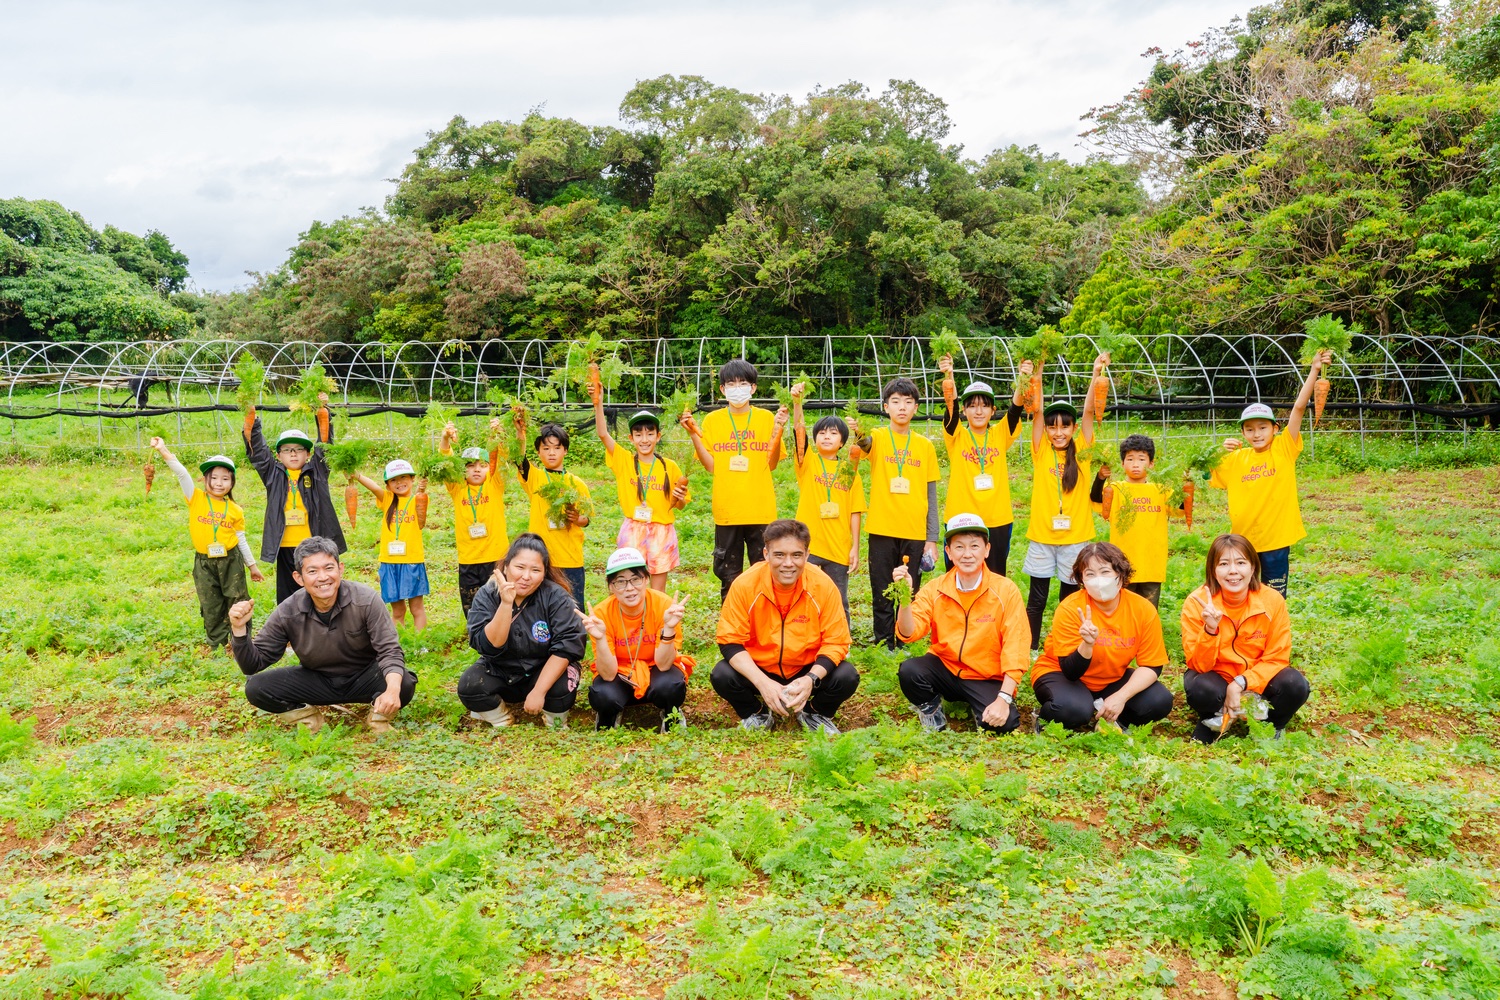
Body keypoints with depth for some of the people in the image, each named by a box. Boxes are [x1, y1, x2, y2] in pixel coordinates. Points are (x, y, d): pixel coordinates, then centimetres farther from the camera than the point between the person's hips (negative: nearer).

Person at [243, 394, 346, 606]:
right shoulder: (274, 475, 9)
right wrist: (251, 415, -4)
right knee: (287, 598, 8)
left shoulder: (316, 472, 7)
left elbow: (325, 444, 0)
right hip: (285, 547, 1)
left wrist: (323, 411, -10)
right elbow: (256, 450, 6)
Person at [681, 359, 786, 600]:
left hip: (761, 508, 0)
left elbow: (771, 464, -1)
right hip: (726, 509, 1)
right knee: (729, 574, 8)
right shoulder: (712, 420, 4)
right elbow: (710, 466, -1)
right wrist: (694, 435, -10)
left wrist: (778, 432, -14)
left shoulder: (766, 418, 4)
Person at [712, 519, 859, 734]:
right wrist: (763, 683, -29)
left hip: (808, 670, 1)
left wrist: (811, 679, -29)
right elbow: (729, 641, -16)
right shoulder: (745, 584, -20)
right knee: (722, 677, -27)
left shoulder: (823, 585, -18)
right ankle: (757, 714, 7)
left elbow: (836, 642, -12)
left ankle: (814, 714, 10)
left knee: (847, 678, -24)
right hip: (757, 670, 0)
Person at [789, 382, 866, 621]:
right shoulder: (808, 462, 3)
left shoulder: (850, 470, 6)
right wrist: (797, 402, -31)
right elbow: (799, 430, -15)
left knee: (839, 603, 11)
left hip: (839, 548, 2)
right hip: (809, 545, -1)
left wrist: (855, 548, 0)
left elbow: (855, 512, 4)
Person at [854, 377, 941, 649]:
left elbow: (931, 497, 8)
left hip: (915, 534, 2)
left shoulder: (925, 446, 7)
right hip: (882, 532, -1)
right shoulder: (878, 439, 1)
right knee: (882, 598, 5)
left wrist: (932, 539, 3)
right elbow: (863, 442, -25)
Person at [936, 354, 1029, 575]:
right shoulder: (957, 436, 0)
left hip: (998, 521, 2)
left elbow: (1015, 408, -11)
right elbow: (950, 406, -17)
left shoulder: (1000, 435, 5)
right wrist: (948, 378, -35)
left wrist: (1023, 381, -30)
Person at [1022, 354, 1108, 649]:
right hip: (1041, 535, 0)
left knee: (1070, 597, 11)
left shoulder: (1081, 452, 1)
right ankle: (1031, 648, 16)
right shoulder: (1041, 452, -1)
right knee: (1037, 599, 6)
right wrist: (1038, 370, -17)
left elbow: (1089, 411, -8)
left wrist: (1097, 374, -18)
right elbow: (1036, 410, -9)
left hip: (1075, 536, 1)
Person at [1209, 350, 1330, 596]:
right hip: (1243, 541, 2)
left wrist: (1314, 370, -17)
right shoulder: (1236, 458, 4)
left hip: (1276, 540, -2)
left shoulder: (1284, 449, -3)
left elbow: (1299, 407, -10)